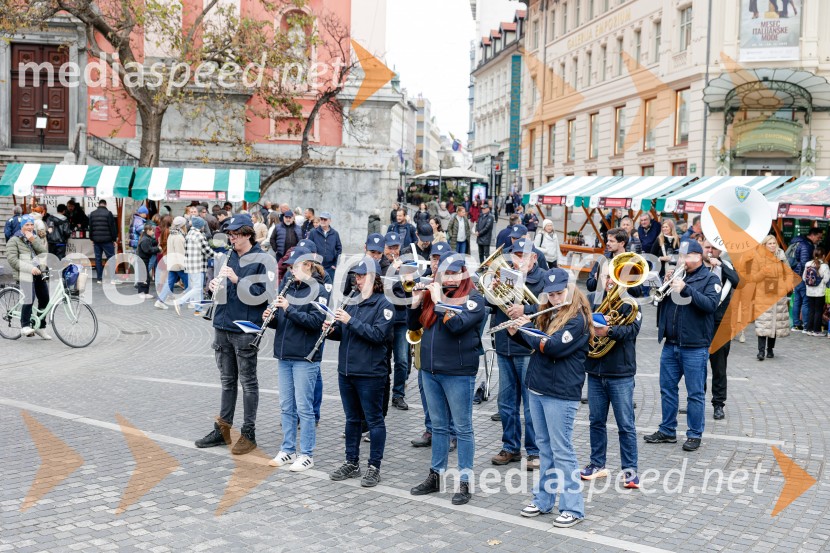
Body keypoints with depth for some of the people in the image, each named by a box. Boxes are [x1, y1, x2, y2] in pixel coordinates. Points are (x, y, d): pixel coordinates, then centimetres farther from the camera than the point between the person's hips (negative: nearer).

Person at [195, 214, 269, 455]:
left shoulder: (261, 260, -9)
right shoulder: (229, 258, 12)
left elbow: (261, 294, -16)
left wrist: (237, 280, -21)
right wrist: (216, 285, -1)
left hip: (245, 329, -7)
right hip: (223, 326, 7)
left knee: (248, 382, 2)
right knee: (227, 380, 15)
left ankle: (249, 434, 10)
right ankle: (222, 429, 24)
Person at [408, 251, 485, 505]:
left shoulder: (473, 299, -7)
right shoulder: (432, 294, 9)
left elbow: (457, 325, -24)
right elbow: (413, 324, 11)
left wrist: (438, 301, -17)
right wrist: (416, 301, -4)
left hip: (458, 373, -6)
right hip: (430, 370, 6)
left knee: (463, 427, 2)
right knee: (438, 426, 15)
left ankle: (465, 482, 9)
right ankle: (435, 476, 25)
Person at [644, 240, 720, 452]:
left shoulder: (710, 279, 0)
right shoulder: (676, 274, 14)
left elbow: (711, 304, -17)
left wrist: (686, 289, -24)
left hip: (695, 347, -5)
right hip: (670, 344, 6)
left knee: (695, 393, 2)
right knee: (667, 388, 11)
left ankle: (695, 435, 11)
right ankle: (667, 431, 22)